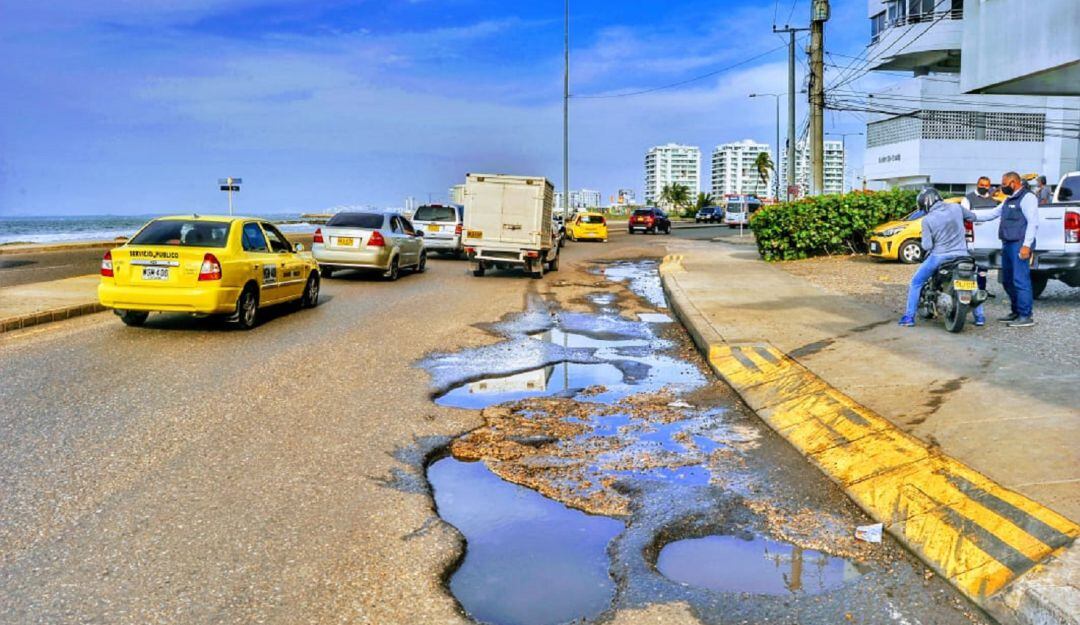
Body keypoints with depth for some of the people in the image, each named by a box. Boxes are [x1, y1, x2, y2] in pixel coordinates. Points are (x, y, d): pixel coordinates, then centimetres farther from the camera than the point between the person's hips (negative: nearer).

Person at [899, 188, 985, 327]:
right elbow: (972, 216, 18)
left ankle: (909, 317, 9)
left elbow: (927, 246, -11)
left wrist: (925, 251, 12)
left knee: (916, 283, 14)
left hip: (939, 257, -3)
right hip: (961, 255, 3)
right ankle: (979, 316, 23)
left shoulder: (927, 219, -10)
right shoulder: (956, 208, -1)